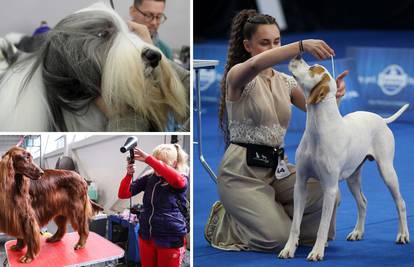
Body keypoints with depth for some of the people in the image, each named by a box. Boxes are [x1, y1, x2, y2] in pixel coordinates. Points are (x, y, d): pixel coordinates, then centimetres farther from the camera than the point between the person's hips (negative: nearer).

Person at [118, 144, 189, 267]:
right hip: (146, 236, 4)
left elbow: (176, 179, -35)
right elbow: (123, 194, 0)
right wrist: (129, 174, -20)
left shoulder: (181, 180, -10)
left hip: (170, 240, -4)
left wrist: (148, 159, -36)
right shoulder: (148, 179, 3)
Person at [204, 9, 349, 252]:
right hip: (242, 170, -6)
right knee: (276, 239, -23)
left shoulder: (286, 82, 12)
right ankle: (223, 222, 9)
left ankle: (272, 215, 8)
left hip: (278, 168, 6)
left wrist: (331, 95, -22)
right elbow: (254, 66, -35)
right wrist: (301, 46, -45)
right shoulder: (237, 76, -8)